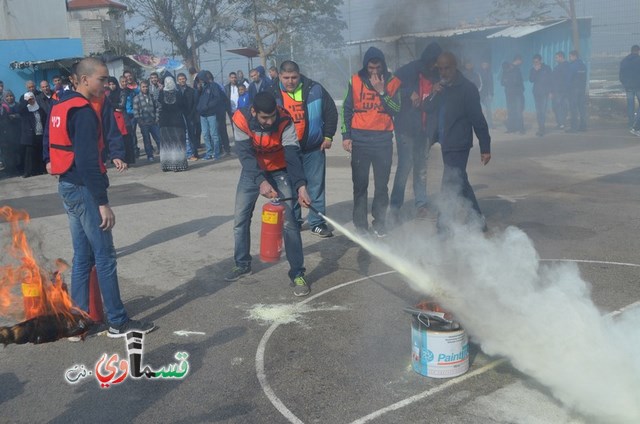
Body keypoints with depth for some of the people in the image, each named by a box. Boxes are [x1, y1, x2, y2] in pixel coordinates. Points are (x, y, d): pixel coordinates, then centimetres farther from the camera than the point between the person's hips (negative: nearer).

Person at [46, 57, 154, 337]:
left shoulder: (60, 107, 12)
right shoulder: (84, 112, -18)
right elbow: (87, 162, -23)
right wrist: (103, 203, -22)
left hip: (67, 186, 10)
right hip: (83, 189, -9)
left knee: (82, 255, 14)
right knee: (105, 257, -4)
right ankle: (118, 322, 2)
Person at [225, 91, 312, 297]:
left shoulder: (285, 121, -27)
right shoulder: (241, 119, -25)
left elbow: (293, 155, -33)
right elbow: (245, 154, -29)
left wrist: (301, 186, -47)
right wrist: (261, 181, -44)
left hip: (279, 171, -2)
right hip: (252, 171, 2)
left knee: (289, 221, -10)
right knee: (241, 218, 6)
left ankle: (297, 274, -3)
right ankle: (242, 264, 26)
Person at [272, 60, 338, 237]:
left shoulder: (315, 89, -4)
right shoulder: (273, 95, -4)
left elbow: (331, 112, 5)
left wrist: (328, 136, 3)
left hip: (313, 148, 0)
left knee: (316, 186, 4)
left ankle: (317, 223, 13)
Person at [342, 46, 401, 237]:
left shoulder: (392, 82, 4)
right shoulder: (355, 81, 4)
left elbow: (396, 109, -5)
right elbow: (347, 109, 7)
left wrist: (382, 91, -14)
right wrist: (346, 135, 2)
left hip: (383, 139, 0)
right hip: (359, 140, 0)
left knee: (381, 184, 2)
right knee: (360, 184, 3)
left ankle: (380, 223, 12)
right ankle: (360, 224, 11)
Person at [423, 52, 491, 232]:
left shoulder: (467, 88, -9)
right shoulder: (441, 87, 11)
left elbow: (478, 119, -10)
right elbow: (427, 109, 8)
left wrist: (485, 148, -11)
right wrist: (433, 95, -11)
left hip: (458, 145, -7)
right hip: (446, 143, 7)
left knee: (449, 187, -8)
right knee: (460, 183, 15)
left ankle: (443, 228, -1)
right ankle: (477, 221, 28)